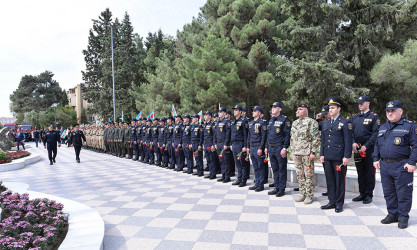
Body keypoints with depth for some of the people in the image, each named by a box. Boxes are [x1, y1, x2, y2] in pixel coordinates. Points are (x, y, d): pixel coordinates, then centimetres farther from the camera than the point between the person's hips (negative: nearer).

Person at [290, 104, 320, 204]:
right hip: (296, 153, 6)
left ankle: (309, 195, 10)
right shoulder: (294, 123, 16)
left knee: (309, 175, 0)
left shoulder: (311, 122, -5)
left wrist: (313, 152, -15)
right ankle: (302, 193, 21)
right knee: (299, 175, 11)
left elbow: (316, 138, -9)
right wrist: (292, 151, 16)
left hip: (307, 153, -6)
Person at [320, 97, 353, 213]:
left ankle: (339, 203, 14)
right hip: (327, 157, 5)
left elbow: (348, 141, -7)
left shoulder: (345, 123, -3)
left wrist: (346, 156, -12)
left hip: (339, 157, -5)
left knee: (339, 180, 3)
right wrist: (321, 154, 11)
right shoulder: (325, 123, 15)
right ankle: (332, 202, 20)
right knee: (330, 180, 10)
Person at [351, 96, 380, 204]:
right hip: (357, 149, 5)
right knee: (360, 172, 11)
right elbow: (351, 131, 11)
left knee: (369, 172, 2)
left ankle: (369, 195, 12)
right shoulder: (355, 117, 14)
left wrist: (366, 146, -16)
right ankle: (362, 193, 20)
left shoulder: (374, 117, -2)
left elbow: (375, 133, -9)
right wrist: (353, 143, -6)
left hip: (369, 149, -5)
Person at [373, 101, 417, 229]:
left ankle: (403, 217, 16)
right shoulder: (382, 128, 15)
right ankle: (392, 215, 26)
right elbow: (377, 145, 20)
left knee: (403, 193, 2)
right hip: (385, 165, 6)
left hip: (402, 166, -5)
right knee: (388, 193, 12)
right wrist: (376, 159, 10)